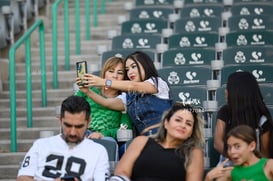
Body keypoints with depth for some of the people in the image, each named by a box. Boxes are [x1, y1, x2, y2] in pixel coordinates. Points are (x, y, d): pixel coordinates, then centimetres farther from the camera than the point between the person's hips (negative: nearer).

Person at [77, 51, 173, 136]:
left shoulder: (157, 82, 7)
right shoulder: (129, 97, 22)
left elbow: (133, 86, -9)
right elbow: (107, 103, 7)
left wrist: (104, 82, -18)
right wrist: (87, 91, -7)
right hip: (145, 138, 5)